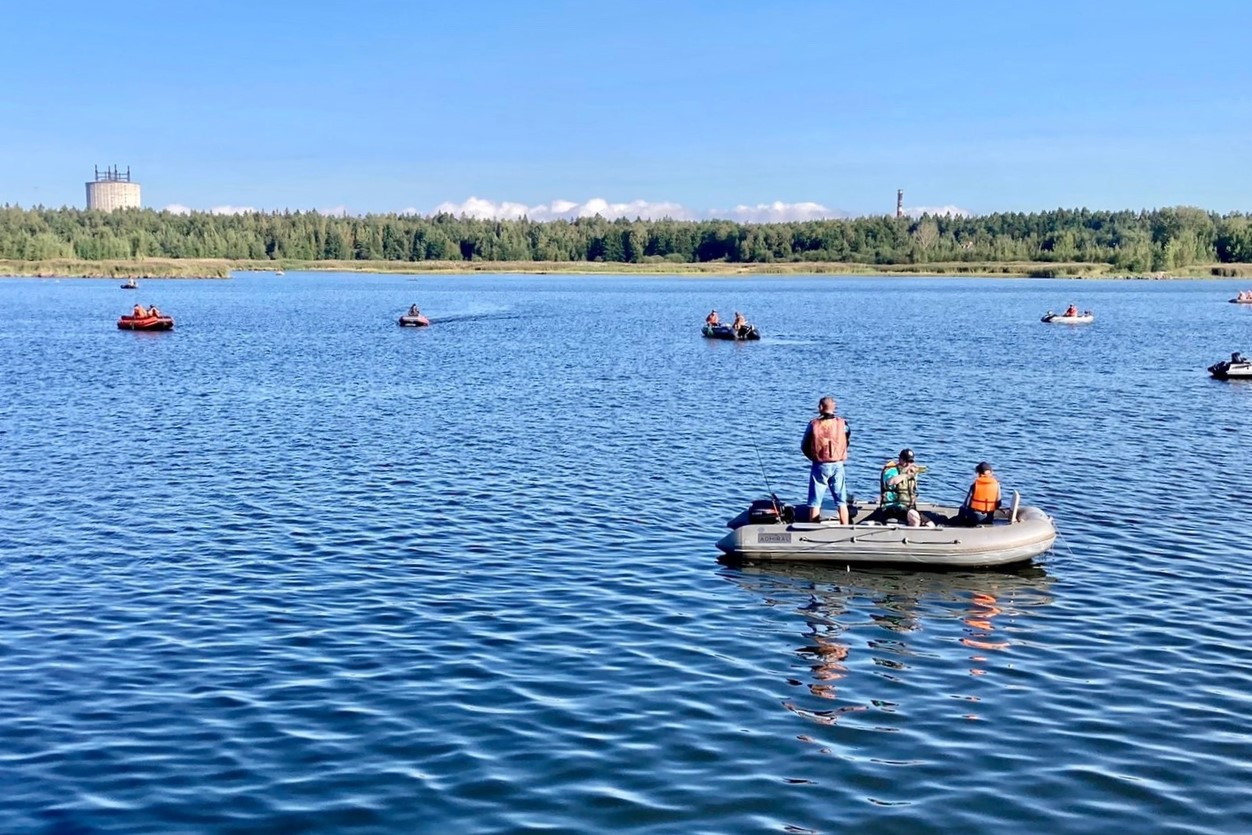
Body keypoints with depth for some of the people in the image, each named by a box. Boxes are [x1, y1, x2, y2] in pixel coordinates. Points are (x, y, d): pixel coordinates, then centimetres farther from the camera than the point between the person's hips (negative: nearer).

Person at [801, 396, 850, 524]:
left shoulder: (813, 424, -6)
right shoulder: (842, 423, -3)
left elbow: (804, 446, 1)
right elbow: (846, 444, 3)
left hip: (819, 466, -1)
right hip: (838, 465, 1)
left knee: (815, 502, 5)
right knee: (841, 501, 9)